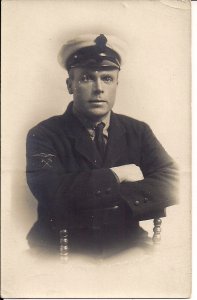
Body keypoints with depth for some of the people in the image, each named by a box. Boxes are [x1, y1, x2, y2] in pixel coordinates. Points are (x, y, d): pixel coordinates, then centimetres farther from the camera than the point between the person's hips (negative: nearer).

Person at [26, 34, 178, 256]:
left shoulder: (138, 132, 5)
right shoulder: (44, 135, -4)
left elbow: (172, 182, -10)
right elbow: (52, 193, -20)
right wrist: (116, 175, -12)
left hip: (125, 247, 3)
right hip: (61, 248, -2)